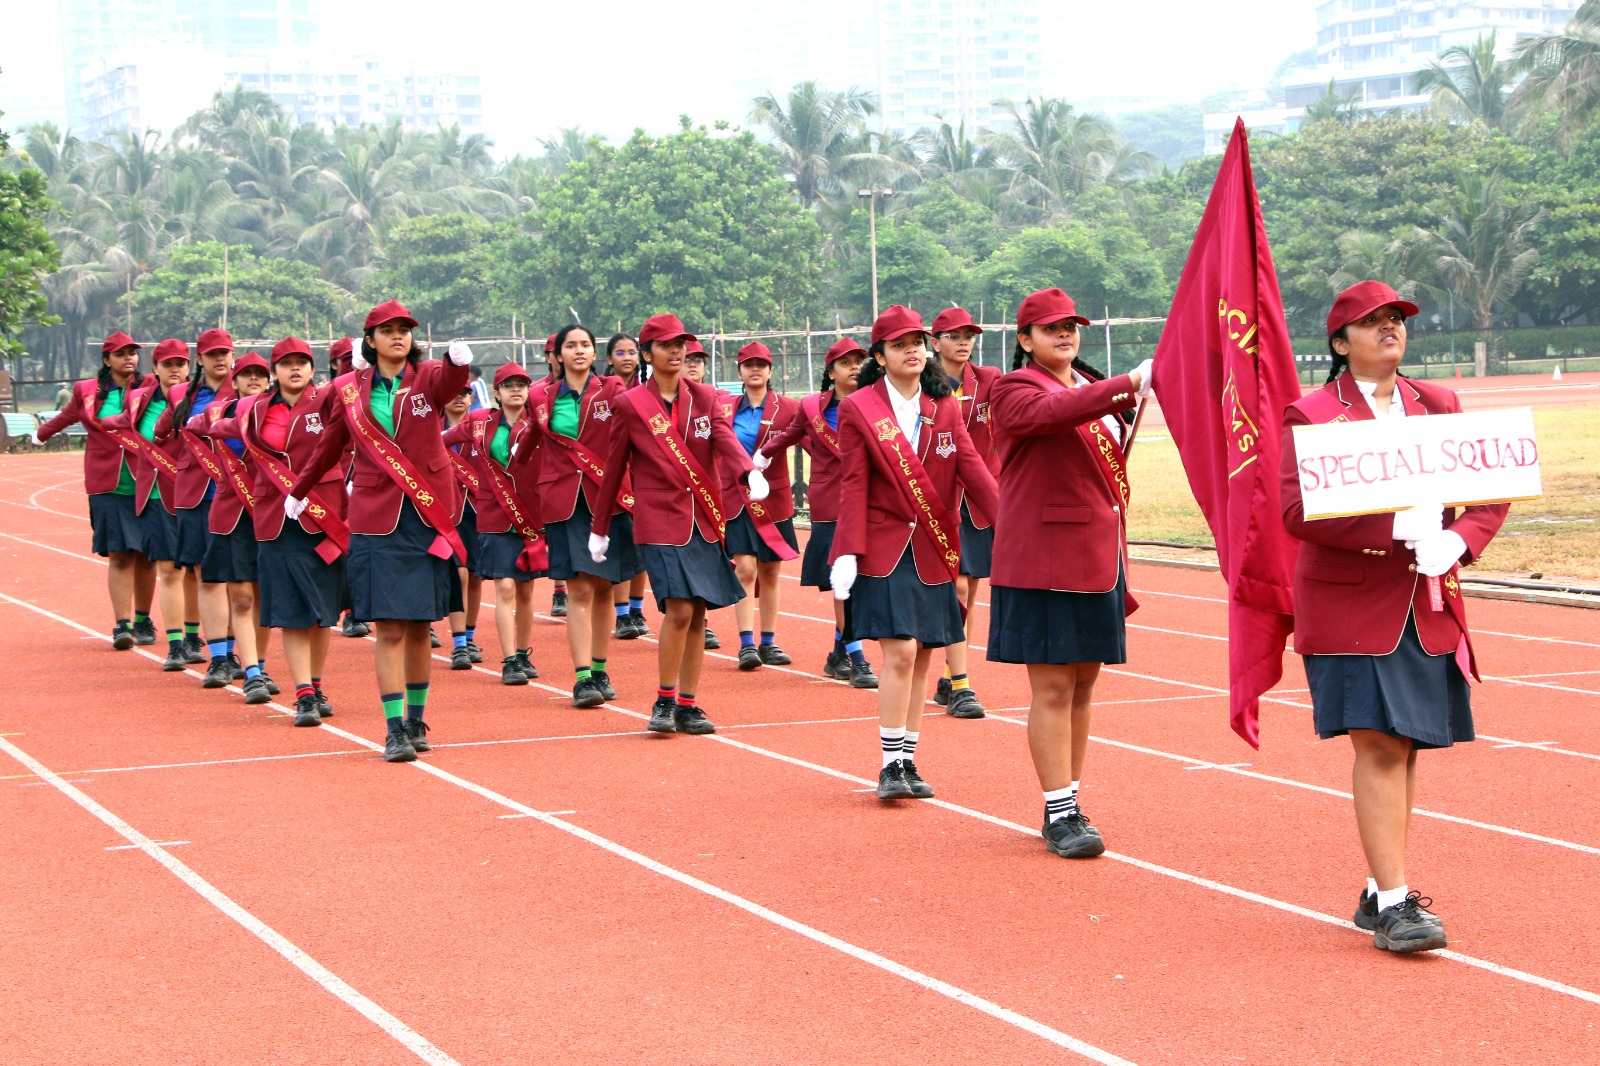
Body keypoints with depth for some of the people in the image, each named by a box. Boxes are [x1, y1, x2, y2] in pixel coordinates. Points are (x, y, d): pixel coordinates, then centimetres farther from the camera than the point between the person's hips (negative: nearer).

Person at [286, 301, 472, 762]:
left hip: (429, 514, 0)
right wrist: (298, 493, 31)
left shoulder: (428, 376, 0)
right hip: (376, 518, 0)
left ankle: (416, 720, 22)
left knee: (420, 625, 8)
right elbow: (329, 447, 20)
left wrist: (458, 361, -48)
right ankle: (395, 729, -4)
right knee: (389, 626, -6)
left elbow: (448, 383, -25)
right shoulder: (349, 390, 4)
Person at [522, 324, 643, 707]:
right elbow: (537, 451, 17)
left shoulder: (613, 391, 2)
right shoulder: (543, 400, 7)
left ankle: (600, 672, 18)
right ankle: (582, 678, -9)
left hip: (608, 500, 0)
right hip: (565, 503, 0)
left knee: (603, 589, 6)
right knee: (579, 589, -8)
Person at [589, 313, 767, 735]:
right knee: (679, 610, -15)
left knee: (697, 614, 5)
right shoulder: (630, 404, -1)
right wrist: (599, 529, 10)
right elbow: (614, 468, 6)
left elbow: (725, 440, -9)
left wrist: (750, 473, -31)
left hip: (705, 522, 4)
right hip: (659, 522, -4)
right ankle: (664, 700, 0)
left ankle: (687, 706, 15)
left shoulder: (704, 398, 8)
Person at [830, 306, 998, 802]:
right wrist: (848, 553, -14)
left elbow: (971, 467, 0)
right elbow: (853, 484, -6)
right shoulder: (858, 409, -2)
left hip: (934, 552, 4)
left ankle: (908, 761, 16)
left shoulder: (945, 408, 9)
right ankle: (891, 765, -4)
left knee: (919, 658, 7)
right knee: (899, 652, -12)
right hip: (885, 549, -4)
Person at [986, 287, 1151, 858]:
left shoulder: (1093, 388, 18)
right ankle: (1060, 815, -3)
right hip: (1044, 563, -8)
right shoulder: (1014, 390, -6)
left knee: (1083, 684, 10)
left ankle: (1066, 804, 18)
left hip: (1098, 559, 8)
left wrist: (1117, 556, 18)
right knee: (1053, 689, -7)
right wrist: (1130, 384, -38)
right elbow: (1051, 413, -29)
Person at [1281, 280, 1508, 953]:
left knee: (1403, 747, 8)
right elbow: (1297, 511, -14)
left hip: (1428, 606, 5)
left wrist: (1457, 542, -10)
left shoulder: (1438, 405, 13)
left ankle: (1381, 893, 18)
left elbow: (1491, 491, 10)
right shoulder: (1310, 414, -3)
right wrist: (1398, 527, -21)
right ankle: (1393, 902, -10)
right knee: (1379, 745, -11)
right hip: (1351, 606, -5)